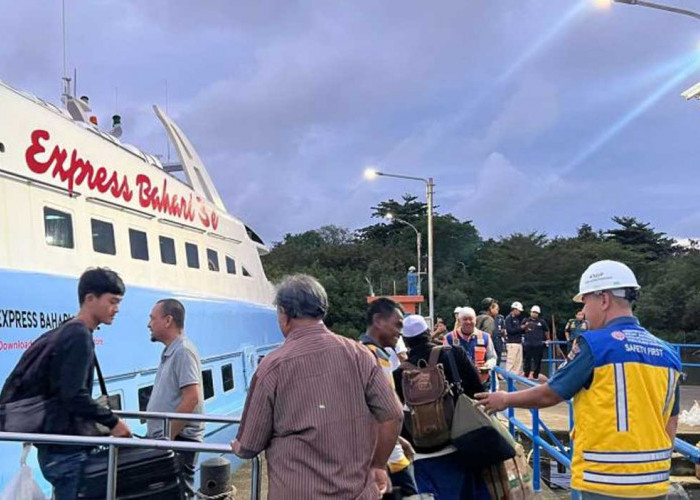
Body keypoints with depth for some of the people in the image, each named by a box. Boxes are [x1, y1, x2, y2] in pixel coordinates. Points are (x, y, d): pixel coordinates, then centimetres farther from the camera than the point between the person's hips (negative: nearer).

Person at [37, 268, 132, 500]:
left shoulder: (70, 332, 13)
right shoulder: (79, 336, -17)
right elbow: (74, 395, -25)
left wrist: (104, 416, 21)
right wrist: (112, 422, -17)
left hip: (61, 446, 10)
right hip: (66, 450, -10)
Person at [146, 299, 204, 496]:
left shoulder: (183, 351, -15)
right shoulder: (169, 352, 16)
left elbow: (191, 398, -24)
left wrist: (168, 437, -20)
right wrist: (159, 437, 15)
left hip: (179, 441, -10)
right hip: (167, 441, 10)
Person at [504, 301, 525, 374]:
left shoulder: (518, 319, 20)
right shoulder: (508, 318, -5)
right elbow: (510, 330, -16)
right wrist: (521, 328, -14)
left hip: (519, 343, 9)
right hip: (512, 343, -8)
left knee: (518, 362, 7)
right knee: (511, 362, -10)